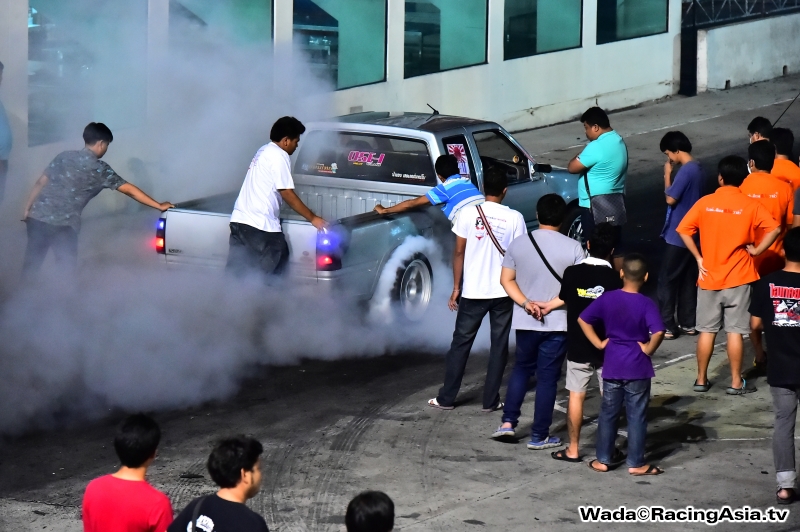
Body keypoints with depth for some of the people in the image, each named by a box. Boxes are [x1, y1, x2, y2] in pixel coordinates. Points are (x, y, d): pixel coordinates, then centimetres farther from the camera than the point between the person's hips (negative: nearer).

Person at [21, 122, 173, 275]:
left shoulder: (64, 156, 13)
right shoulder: (99, 169, 0)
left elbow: (40, 183, 12)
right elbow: (130, 190, 2)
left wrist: (27, 210, 18)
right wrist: (159, 206, 7)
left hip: (37, 217, 5)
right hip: (62, 224, -5)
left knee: (31, 264, 14)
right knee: (67, 269, 3)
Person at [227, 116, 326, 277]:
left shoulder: (264, 151, 20)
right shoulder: (279, 156, -10)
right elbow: (287, 194, -11)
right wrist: (312, 218, -6)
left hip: (239, 221, 9)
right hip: (261, 225, -9)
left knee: (235, 274, 7)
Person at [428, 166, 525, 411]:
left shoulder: (468, 213, -6)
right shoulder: (514, 218, -6)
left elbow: (459, 252, -3)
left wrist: (456, 287, 5)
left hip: (473, 292, 0)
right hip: (504, 292, 0)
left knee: (461, 344, 10)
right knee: (499, 347, 10)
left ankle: (446, 398, 14)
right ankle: (491, 400, 11)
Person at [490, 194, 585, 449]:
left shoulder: (518, 244, -2)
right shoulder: (573, 248, -10)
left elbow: (506, 279, -1)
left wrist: (526, 303, -8)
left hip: (525, 322, 3)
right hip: (557, 323, -3)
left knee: (522, 368, 22)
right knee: (547, 378, 6)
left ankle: (508, 422, 15)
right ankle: (539, 436, 10)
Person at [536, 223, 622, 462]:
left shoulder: (572, 273, -9)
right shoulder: (615, 279, -12)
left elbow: (565, 298, 10)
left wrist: (549, 305, 30)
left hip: (578, 347, 1)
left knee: (576, 396, 9)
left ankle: (573, 449, 12)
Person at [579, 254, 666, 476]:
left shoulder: (607, 299, -3)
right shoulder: (647, 304, -13)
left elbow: (583, 320, 0)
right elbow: (658, 332, -26)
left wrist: (599, 343, 4)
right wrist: (648, 349, -10)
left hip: (612, 366, 3)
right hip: (637, 367, -3)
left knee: (608, 413, 13)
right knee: (636, 416, 5)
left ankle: (603, 460, 18)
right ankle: (636, 463, 9)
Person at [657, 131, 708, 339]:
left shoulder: (686, 171, -20)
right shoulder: (698, 169, 9)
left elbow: (670, 199, -18)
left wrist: (667, 174, -10)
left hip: (678, 235, -9)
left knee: (667, 280, -2)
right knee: (688, 280, 14)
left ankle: (667, 326, 0)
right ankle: (688, 323, 19)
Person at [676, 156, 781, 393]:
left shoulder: (705, 203, -3)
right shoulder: (750, 205, -6)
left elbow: (683, 230, -7)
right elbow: (774, 229, -17)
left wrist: (698, 257, 0)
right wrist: (757, 250, -7)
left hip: (709, 277, 1)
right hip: (738, 278, -1)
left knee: (707, 330, 10)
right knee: (735, 331, 3)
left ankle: (701, 379, 16)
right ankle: (736, 382, 6)